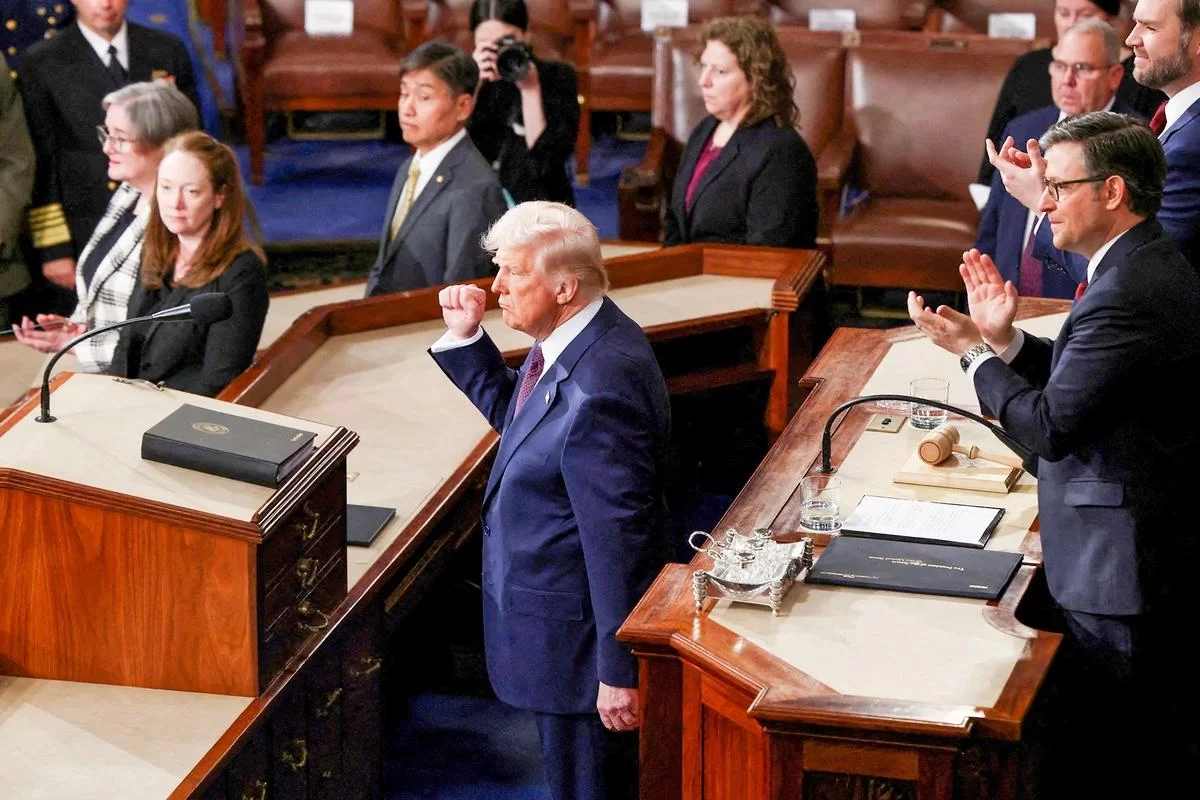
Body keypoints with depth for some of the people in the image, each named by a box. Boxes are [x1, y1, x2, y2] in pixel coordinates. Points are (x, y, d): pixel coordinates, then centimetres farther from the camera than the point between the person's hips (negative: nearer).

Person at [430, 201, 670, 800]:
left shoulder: (600, 390, -32)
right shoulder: (568, 341, -1)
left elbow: (619, 538, -28)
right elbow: (513, 414, 18)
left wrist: (618, 671, -23)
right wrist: (466, 339, 3)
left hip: (572, 632, -10)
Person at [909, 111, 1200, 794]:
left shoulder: (1127, 292, -25)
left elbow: (1051, 425, -24)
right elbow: (1080, 379, 14)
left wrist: (974, 352, -12)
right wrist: (1005, 338, 1)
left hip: (1120, 568, -11)